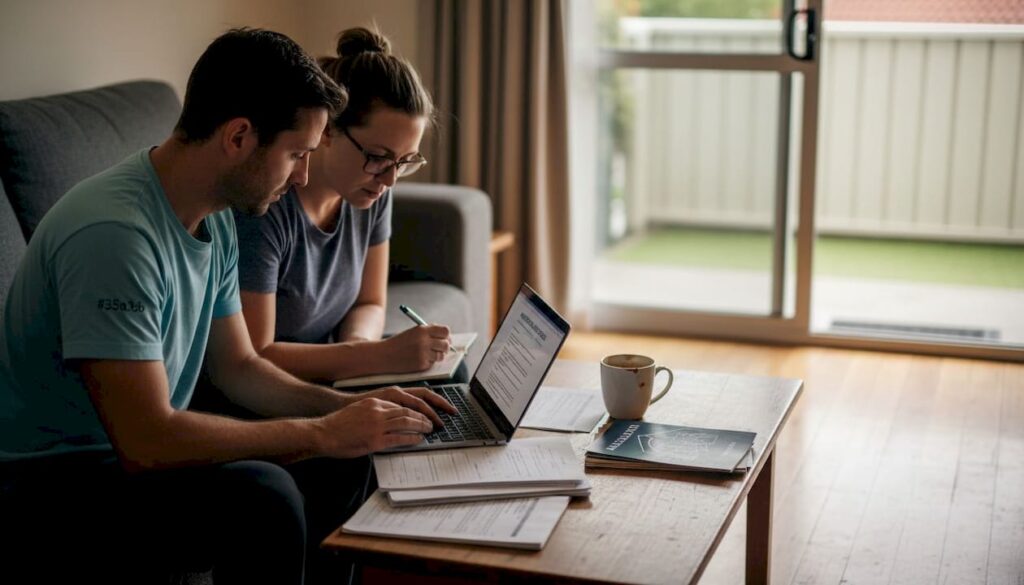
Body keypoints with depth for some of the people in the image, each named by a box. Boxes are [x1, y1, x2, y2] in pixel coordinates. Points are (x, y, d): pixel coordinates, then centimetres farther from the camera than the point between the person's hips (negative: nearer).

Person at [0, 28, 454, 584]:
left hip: (132, 458, 9)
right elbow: (146, 441, -30)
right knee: (262, 494, -30)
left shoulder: (216, 223, 3)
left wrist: (348, 407, -1)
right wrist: (322, 433, -22)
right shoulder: (114, 234, -27)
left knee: (342, 464, 5)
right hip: (46, 491, -9)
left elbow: (238, 366, 15)